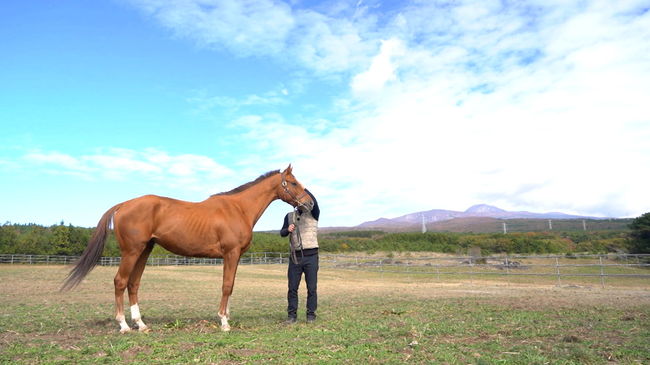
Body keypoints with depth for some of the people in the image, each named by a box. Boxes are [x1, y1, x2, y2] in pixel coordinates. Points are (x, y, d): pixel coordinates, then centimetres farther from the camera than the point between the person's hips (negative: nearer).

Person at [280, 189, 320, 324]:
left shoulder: (313, 214, 3)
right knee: (292, 287, 5)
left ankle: (311, 315, 14)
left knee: (311, 288, 3)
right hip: (295, 257, 3)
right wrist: (287, 230, -12)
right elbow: (282, 233, 10)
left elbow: (314, 202, -17)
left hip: (310, 256, -3)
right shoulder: (289, 216, 13)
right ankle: (292, 315, 15)